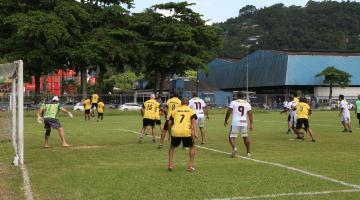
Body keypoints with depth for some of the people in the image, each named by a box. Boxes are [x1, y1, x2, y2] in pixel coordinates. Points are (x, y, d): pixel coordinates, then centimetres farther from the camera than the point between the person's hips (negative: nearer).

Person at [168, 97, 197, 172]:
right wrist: (195, 132, -9)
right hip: (186, 132, -2)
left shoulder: (175, 110, 20)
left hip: (175, 132, 2)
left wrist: (170, 133, 27)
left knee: (172, 146, 30)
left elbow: (170, 122, 15)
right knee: (192, 147, 23)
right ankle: (190, 165, 14)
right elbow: (193, 121, -1)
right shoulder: (190, 110, 16)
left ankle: (170, 164, 21)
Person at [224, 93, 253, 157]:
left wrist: (225, 121, 10)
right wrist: (251, 124, 9)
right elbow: (250, 114, 7)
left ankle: (234, 148, -24)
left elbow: (228, 112, -1)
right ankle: (248, 152, 24)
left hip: (235, 123, -3)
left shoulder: (233, 103, 2)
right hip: (244, 123, 3)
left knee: (232, 137, 4)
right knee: (245, 137, 21)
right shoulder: (247, 104, 11)